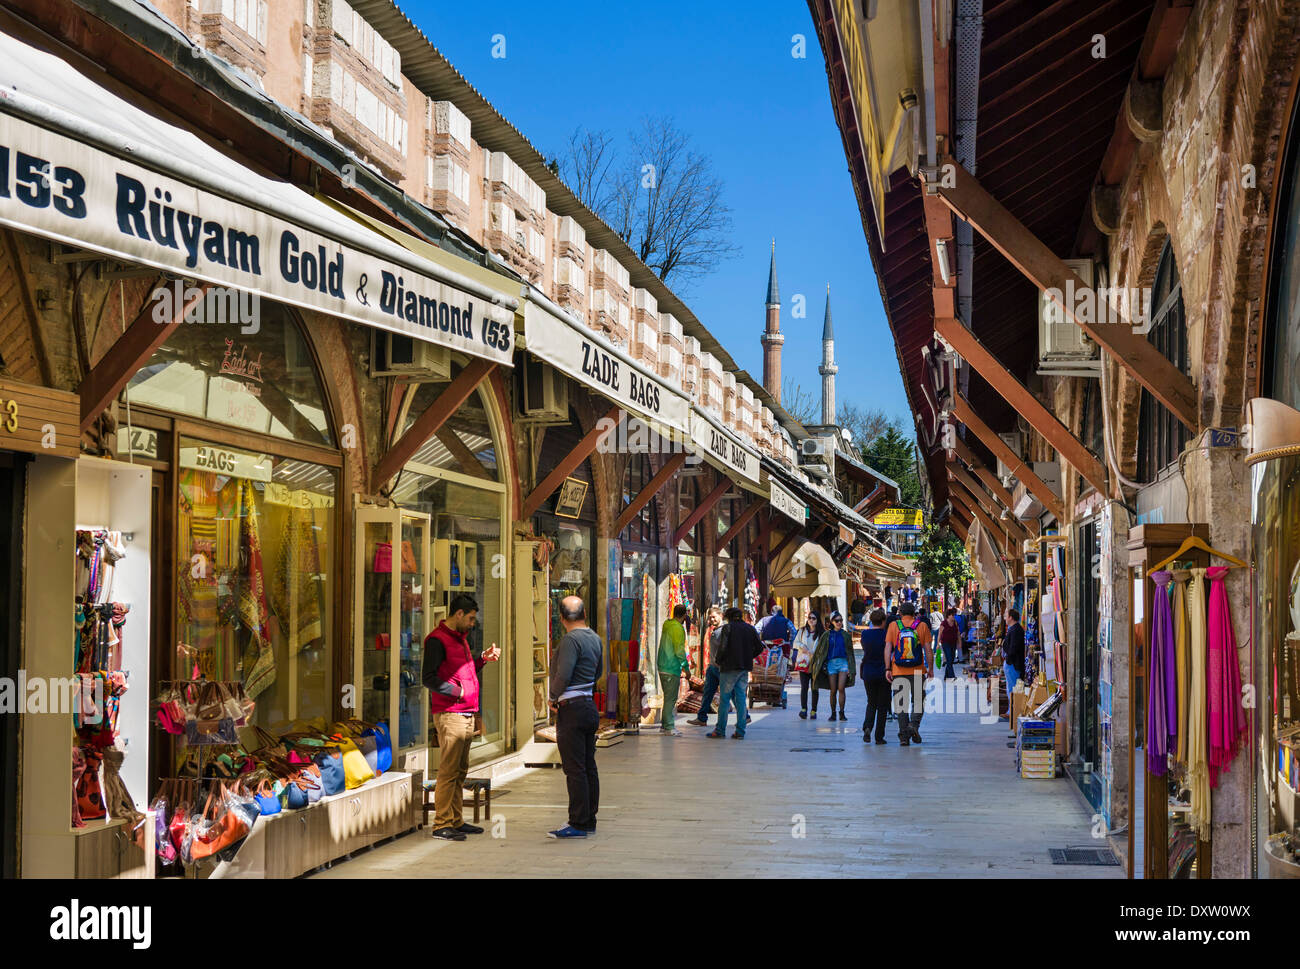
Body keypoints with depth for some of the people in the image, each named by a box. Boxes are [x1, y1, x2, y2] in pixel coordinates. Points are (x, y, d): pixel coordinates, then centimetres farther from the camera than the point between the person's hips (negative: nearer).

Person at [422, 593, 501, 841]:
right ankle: (442, 825, -2)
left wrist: (483, 658, 13)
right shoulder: (437, 640, -11)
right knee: (448, 771, -7)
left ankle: (457, 821, 20)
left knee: (460, 771, 13)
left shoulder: (460, 637, 19)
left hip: (467, 714, 9)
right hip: (449, 714, -9)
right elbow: (428, 678, -17)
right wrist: (458, 692, -14)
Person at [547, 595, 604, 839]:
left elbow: (563, 675, -24)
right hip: (589, 707, 9)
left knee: (575, 769, -5)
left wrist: (553, 698, -9)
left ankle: (578, 824, -3)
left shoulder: (571, 640, -15)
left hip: (572, 709, -9)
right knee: (589, 767, 11)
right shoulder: (594, 638, 11)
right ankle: (589, 821, 17)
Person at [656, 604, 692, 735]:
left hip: (663, 667, 9)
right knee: (671, 698, -5)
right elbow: (679, 650, -17)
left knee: (669, 697, 16)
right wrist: (686, 667, -9)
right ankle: (669, 727, -4)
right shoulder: (678, 628, -15)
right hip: (672, 668, -9)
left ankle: (665, 724, 19)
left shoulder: (666, 626, 11)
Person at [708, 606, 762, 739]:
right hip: (745, 668, 5)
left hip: (730, 668, -5)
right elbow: (759, 647, 8)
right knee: (741, 698, 7)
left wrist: (718, 661, 1)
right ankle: (740, 731, 4)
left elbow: (723, 647, -14)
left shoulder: (728, 628, -6)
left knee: (724, 698, 2)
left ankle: (720, 730, 5)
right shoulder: (750, 629, 9)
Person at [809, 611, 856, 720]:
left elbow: (850, 653, 11)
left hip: (843, 662, 0)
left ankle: (842, 712, -4)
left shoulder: (845, 635, 10)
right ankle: (833, 713, 12)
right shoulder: (827, 635, 7)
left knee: (841, 688, -13)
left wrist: (850, 668, 5)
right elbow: (819, 651, 10)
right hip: (831, 663, 0)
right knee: (833, 690, 1)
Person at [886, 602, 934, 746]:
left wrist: (888, 669, -1)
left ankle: (904, 735, 2)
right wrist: (930, 668, 10)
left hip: (898, 672, 0)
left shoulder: (893, 626, 3)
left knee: (901, 703, 5)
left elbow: (888, 648, -2)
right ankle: (914, 725, -11)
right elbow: (928, 650, 1)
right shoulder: (922, 626, 3)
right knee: (918, 701, 12)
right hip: (918, 672, 0)